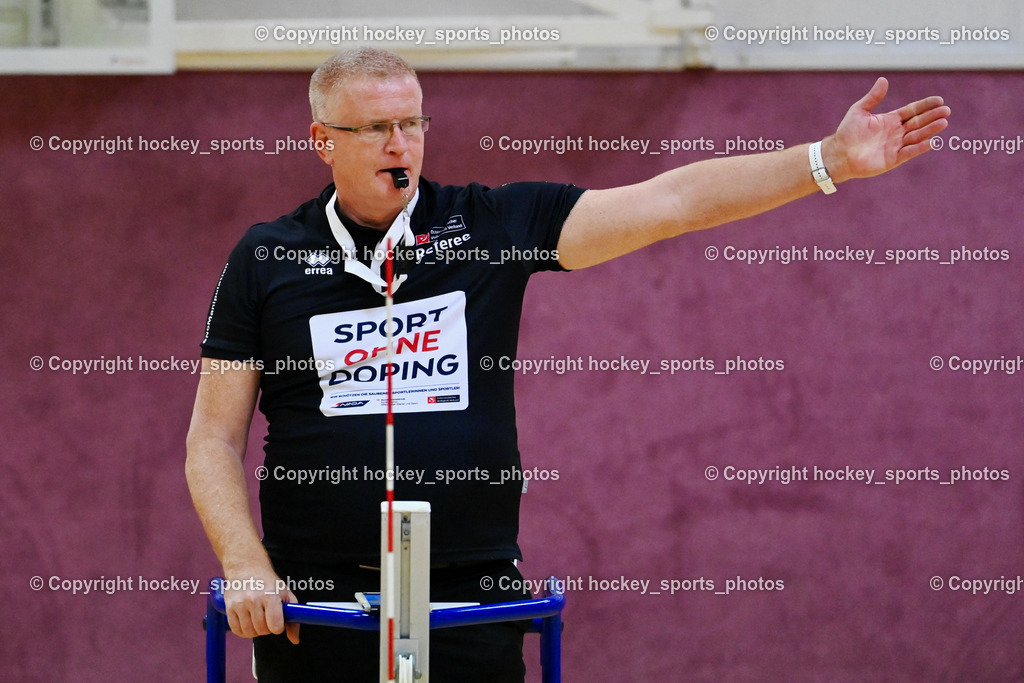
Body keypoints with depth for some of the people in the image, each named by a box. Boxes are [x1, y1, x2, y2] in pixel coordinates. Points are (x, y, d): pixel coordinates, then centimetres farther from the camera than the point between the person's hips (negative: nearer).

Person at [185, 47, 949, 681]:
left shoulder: (493, 225, 4)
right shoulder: (267, 259, 4)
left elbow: (670, 202, -2)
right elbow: (215, 439, 5)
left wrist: (830, 160, -11)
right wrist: (247, 567, -9)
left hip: (472, 598, 0)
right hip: (316, 599, 0)